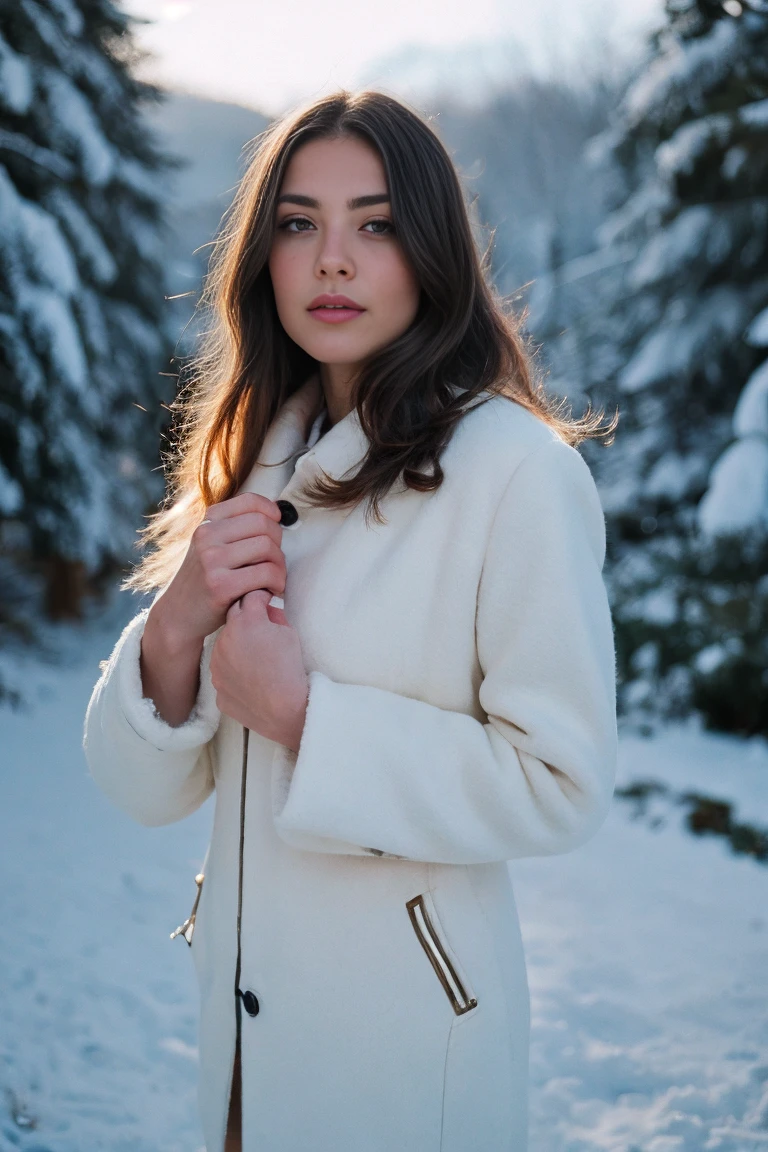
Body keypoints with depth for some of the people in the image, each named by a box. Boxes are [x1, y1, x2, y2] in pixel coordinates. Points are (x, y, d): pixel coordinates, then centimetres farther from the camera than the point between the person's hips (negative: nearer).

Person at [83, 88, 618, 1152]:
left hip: (412, 1010, -5)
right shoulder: (251, 462, 2)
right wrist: (172, 631, -18)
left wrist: (303, 713, -21)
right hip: (244, 995, 6)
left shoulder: (519, 470, -17)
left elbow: (563, 785, -18)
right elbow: (145, 787, 1)